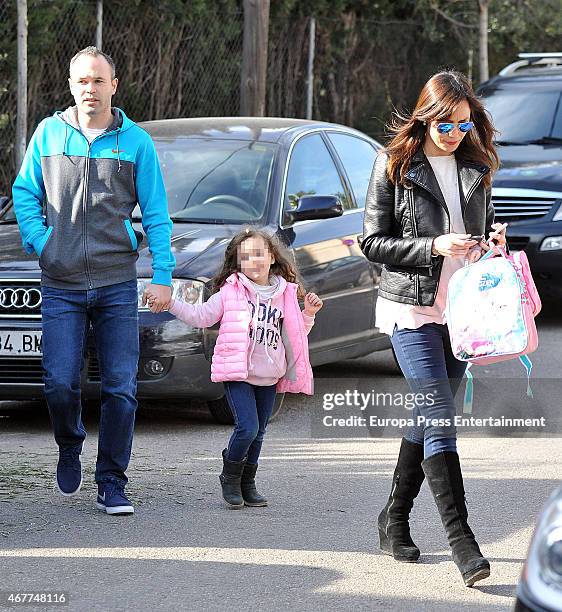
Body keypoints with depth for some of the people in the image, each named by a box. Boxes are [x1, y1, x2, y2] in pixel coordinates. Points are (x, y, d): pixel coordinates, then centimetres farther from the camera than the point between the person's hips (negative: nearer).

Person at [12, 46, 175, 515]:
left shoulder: (135, 141, 2)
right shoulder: (49, 134, 5)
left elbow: (156, 213, 5)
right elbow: (25, 192, 14)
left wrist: (163, 275, -1)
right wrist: (39, 240, -2)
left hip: (117, 283, 0)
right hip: (61, 286, 0)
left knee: (121, 387, -3)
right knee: (60, 383, -7)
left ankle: (112, 484, 7)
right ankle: (70, 449, 24)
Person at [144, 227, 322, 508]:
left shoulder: (285, 294, 9)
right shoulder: (231, 291, -1)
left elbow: (295, 335, 19)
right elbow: (199, 316, 0)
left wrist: (308, 314, 3)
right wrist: (169, 303, -9)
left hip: (269, 377, 4)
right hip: (238, 374, -4)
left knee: (258, 433, 10)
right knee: (247, 427, -16)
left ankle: (247, 483, 26)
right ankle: (230, 477, 6)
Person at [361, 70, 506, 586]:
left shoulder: (476, 168, 9)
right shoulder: (394, 166, -4)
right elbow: (373, 242, -5)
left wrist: (494, 237, -1)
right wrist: (433, 246, -18)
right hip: (412, 307, -5)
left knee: (428, 418, 12)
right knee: (439, 421, -13)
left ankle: (395, 519, 27)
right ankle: (461, 541, -18)